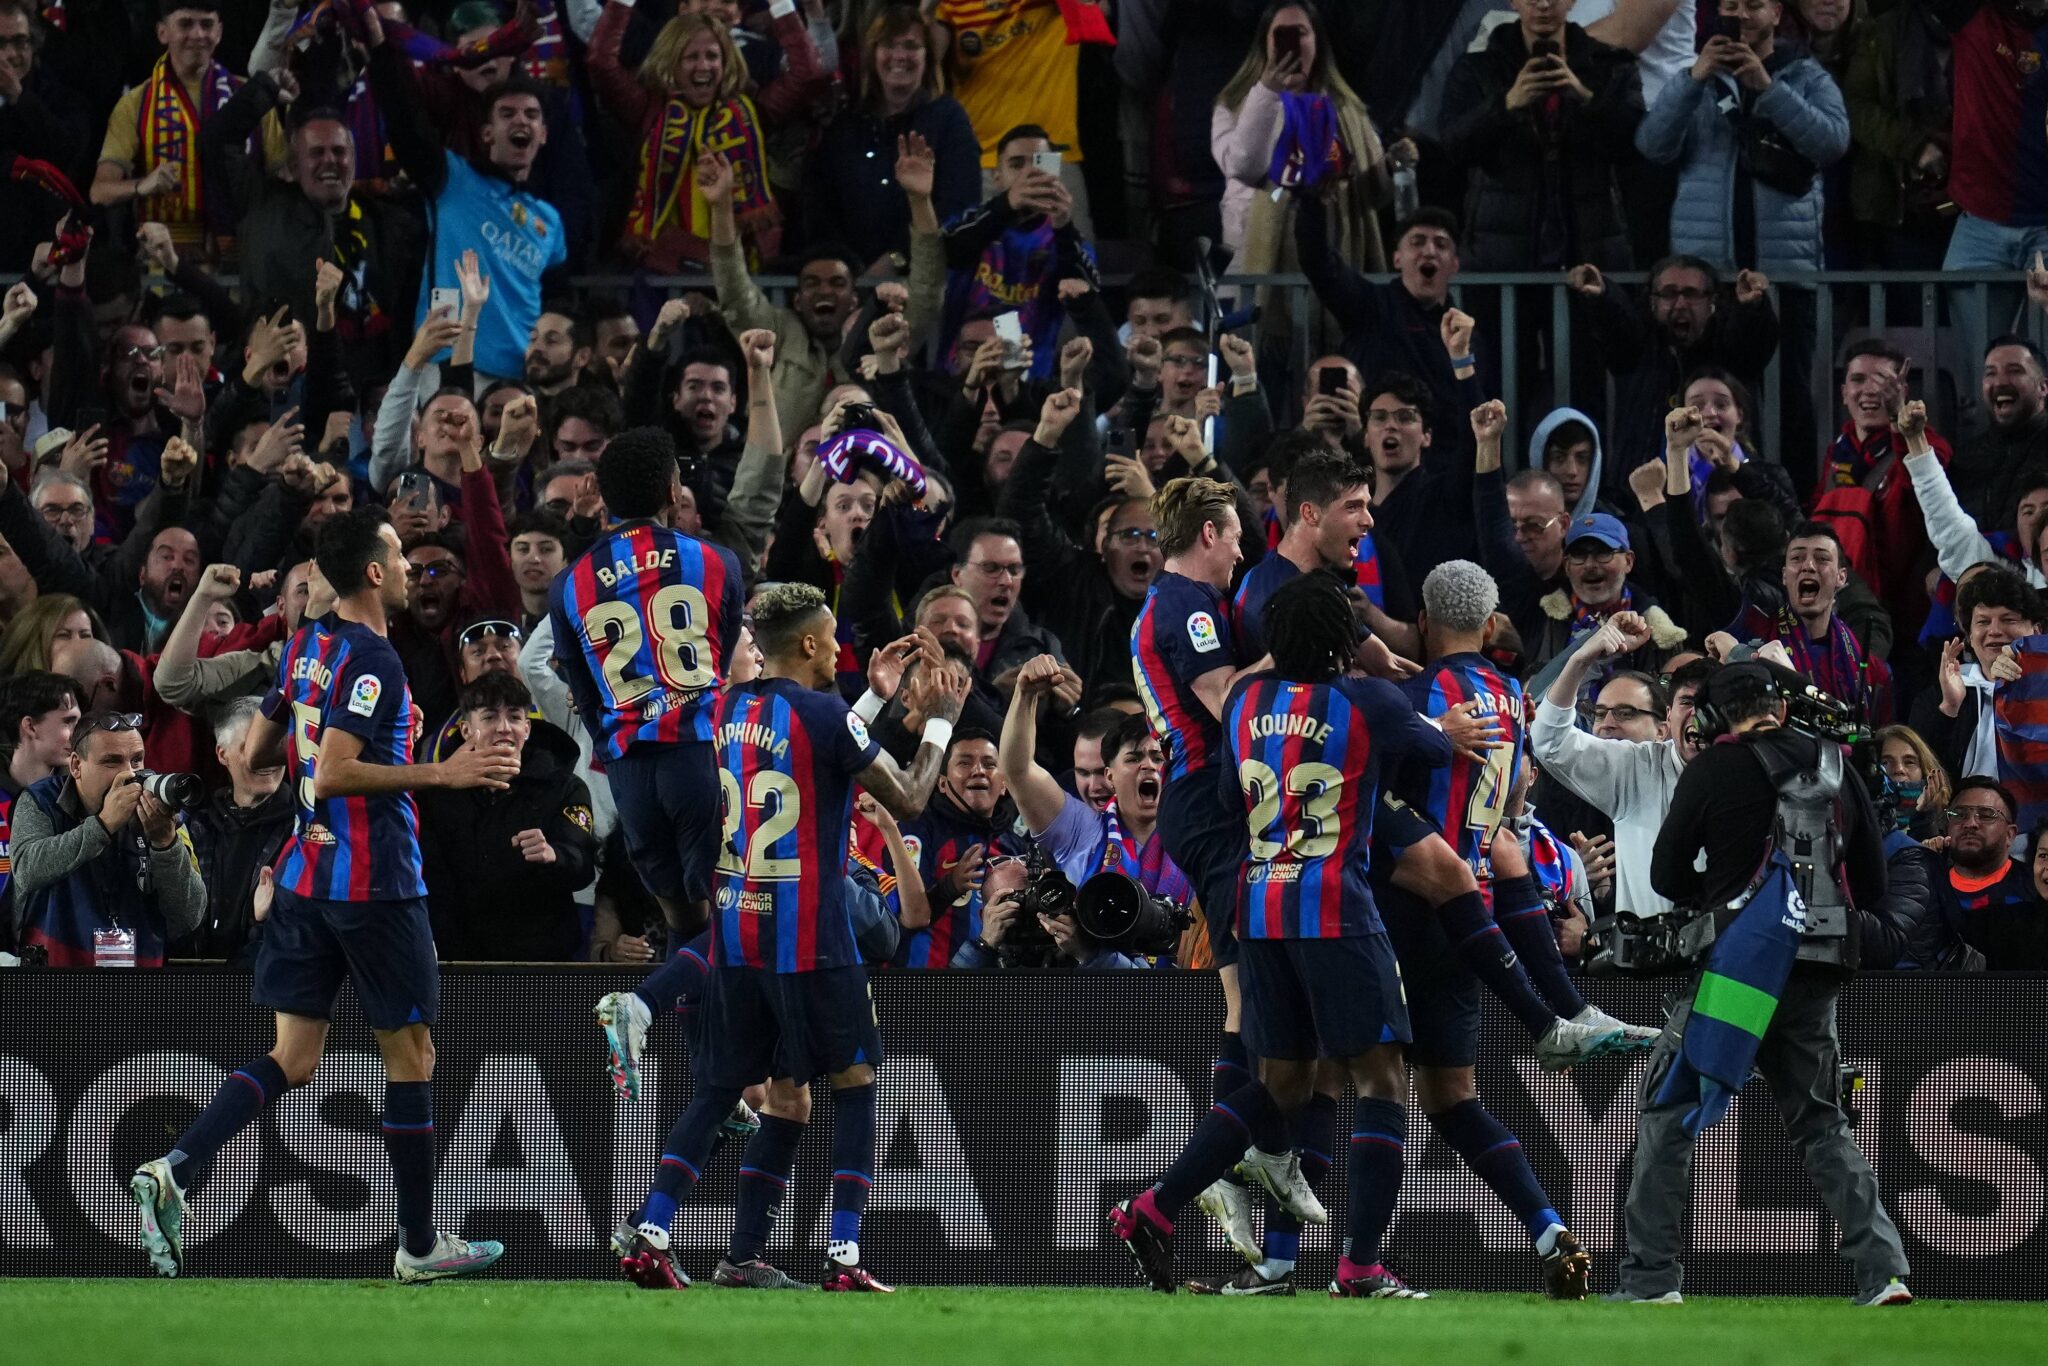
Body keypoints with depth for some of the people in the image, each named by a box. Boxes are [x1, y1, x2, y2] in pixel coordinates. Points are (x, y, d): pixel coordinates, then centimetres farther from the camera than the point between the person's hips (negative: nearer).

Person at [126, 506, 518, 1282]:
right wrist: (441, 774, -22)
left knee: (294, 1058, 7)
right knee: (410, 1057, 5)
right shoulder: (371, 661, -15)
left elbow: (256, 753, 18)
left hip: (305, 877, 8)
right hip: (374, 886, -8)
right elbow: (335, 774, -23)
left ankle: (174, 1172, -13)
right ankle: (420, 1246, 12)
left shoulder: (306, 649, 10)